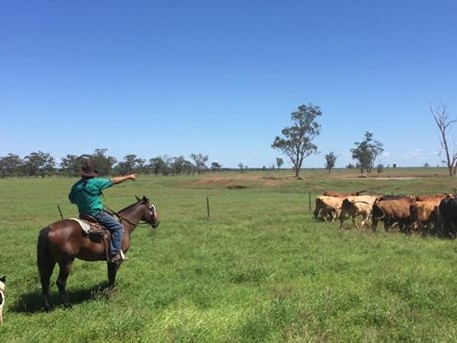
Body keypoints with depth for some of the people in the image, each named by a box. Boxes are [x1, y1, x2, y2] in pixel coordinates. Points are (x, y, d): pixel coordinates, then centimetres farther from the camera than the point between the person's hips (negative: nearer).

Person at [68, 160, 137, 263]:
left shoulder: (75, 186, 4)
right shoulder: (96, 182, -15)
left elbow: (71, 200, 18)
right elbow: (114, 181, -8)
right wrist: (129, 177, 3)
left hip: (83, 215, 8)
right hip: (97, 214, -8)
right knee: (117, 227, -6)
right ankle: (114, 254, -15)